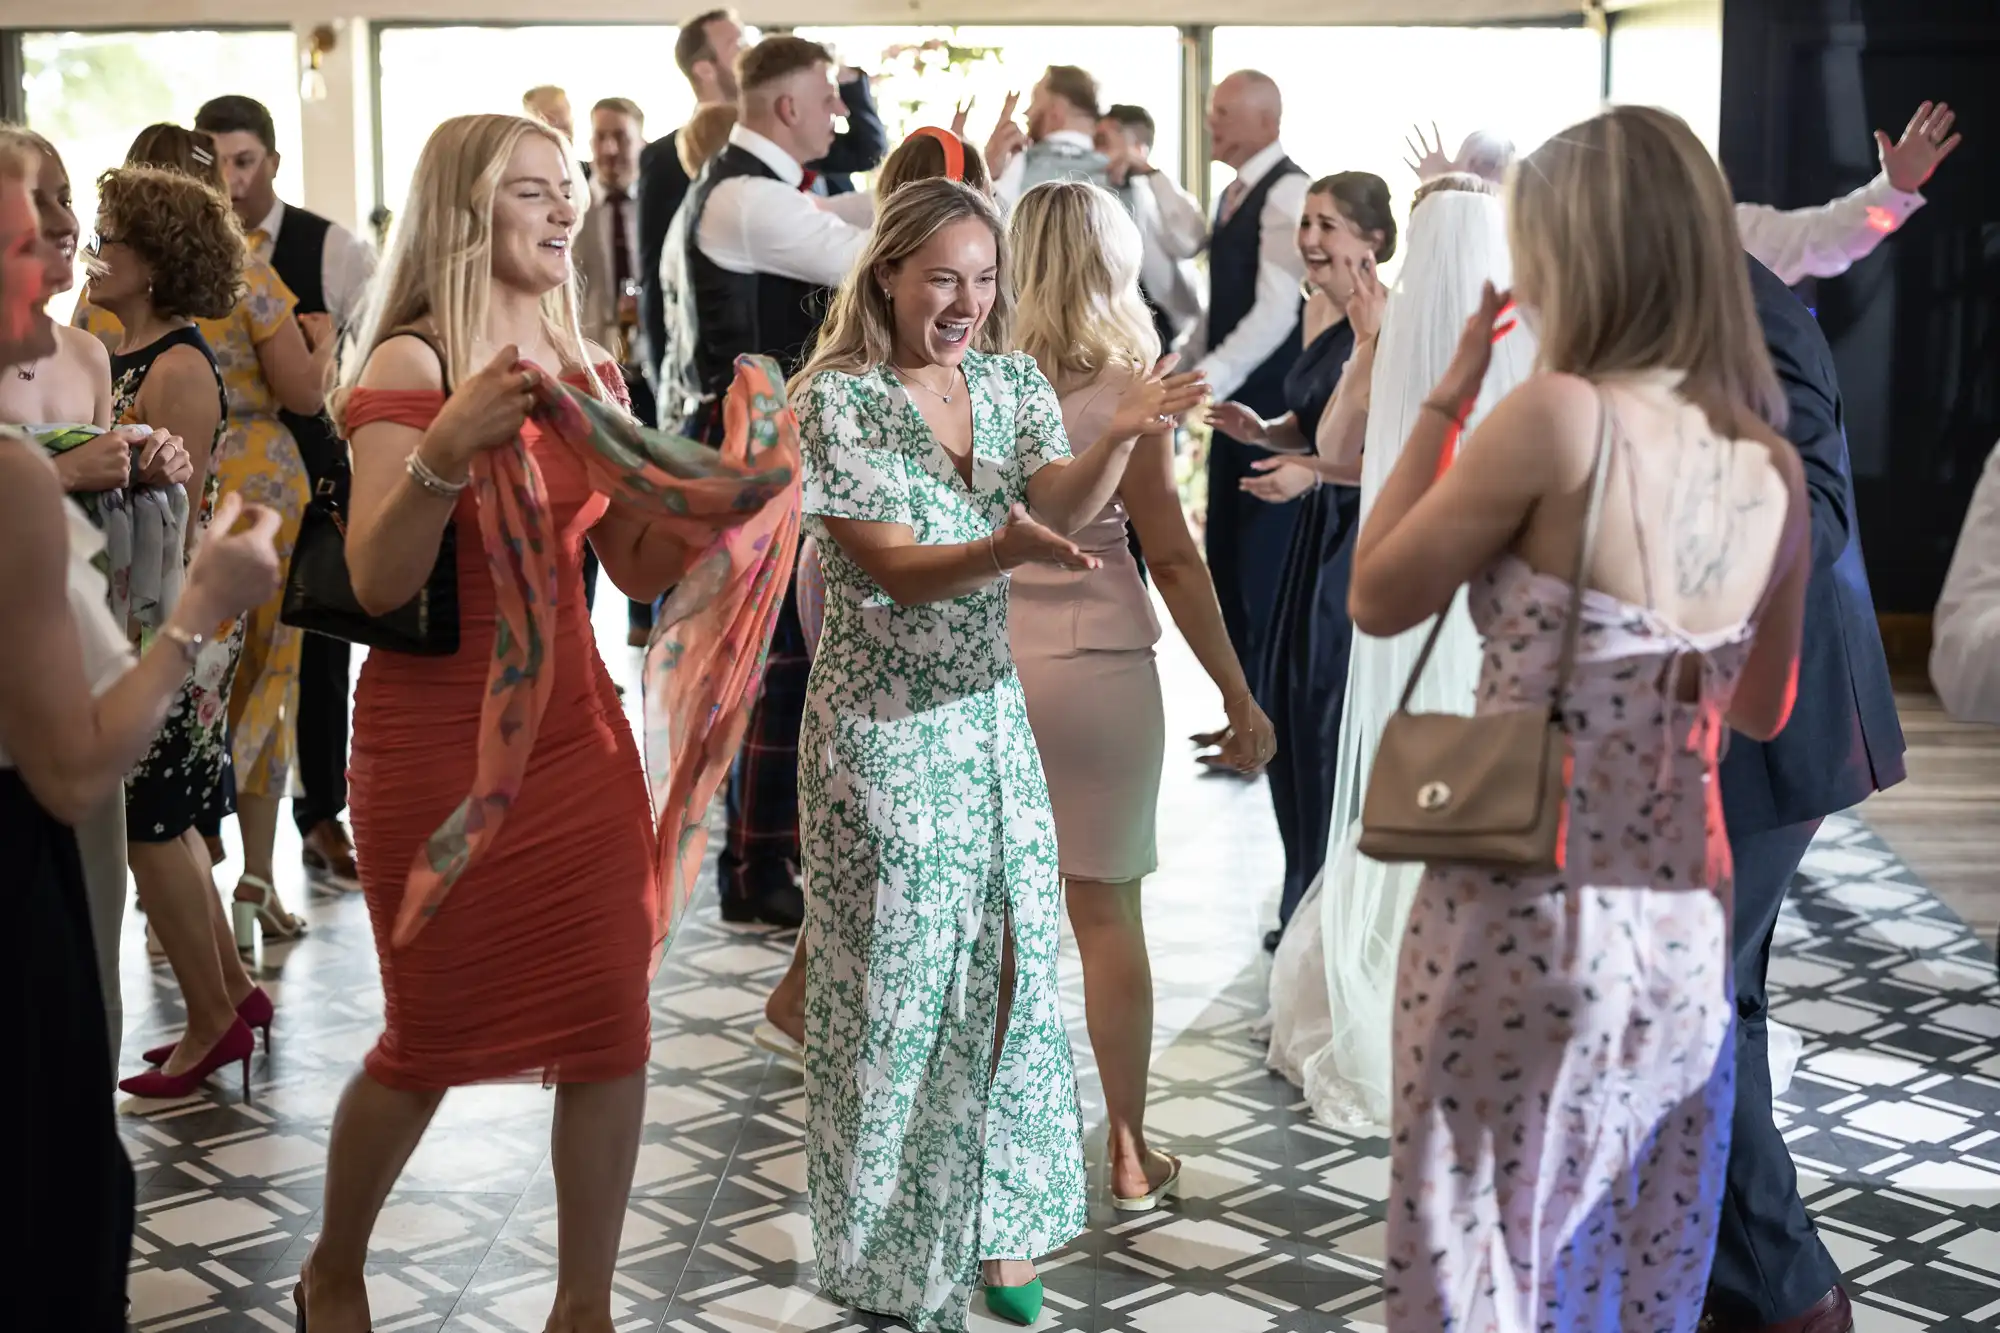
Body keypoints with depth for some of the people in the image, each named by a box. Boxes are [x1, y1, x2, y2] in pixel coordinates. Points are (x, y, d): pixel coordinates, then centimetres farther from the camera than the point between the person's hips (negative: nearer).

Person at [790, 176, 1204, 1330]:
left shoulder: (1014, 386, 4)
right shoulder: (839, 401, -11)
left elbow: (1063, 507, -12)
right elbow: (896, 569, -19)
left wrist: (1121, 438, -32)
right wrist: (1008, 551, -38)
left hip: (992, 716, 5)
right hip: (885, 729, -5)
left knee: (1010, 961, 10)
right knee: (900, 977, 4)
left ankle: (998, 1221, 27)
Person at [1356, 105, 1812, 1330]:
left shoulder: (1561, 413, -16)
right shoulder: (1775, 468, 3)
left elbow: (1379, 600, -3)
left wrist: (1445, 401, 3)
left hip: (1528, 923, -6)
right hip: (1687, 934, 6)